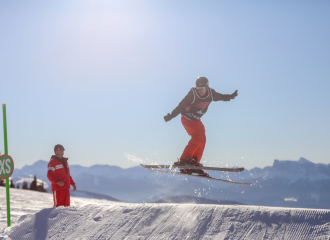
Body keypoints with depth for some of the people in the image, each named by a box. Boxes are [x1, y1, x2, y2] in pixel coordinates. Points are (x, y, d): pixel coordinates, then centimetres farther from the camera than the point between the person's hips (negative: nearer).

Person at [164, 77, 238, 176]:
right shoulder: (192, 94, -24)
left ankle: (193, 164, 0)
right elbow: (180, 106, -22)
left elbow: (221, 97, 13)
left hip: (196, 120, 7)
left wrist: (231, 96, 9)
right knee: (198, 137, -22)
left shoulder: (211, 94, -8)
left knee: (202, 140, -2)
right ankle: (184, 160, -23)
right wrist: (170, 116, -27)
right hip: (187, 118, -7)